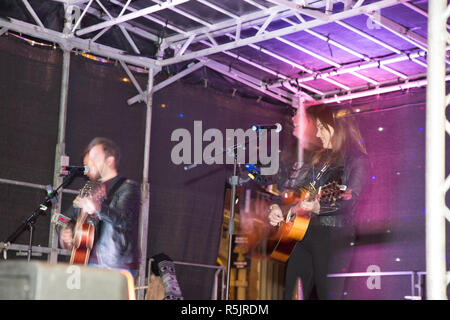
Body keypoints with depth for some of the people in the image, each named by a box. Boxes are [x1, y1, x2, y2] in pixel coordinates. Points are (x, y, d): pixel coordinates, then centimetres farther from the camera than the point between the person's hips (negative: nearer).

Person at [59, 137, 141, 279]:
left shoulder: (128, 187, -3)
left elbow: (124, 220, -22)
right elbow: (68, 217, 28)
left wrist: (98, 209, -40)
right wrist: (65, 232, 5)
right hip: (87, 264, 6)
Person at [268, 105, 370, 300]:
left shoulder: (358, 160, -3)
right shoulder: (315, 158, 18)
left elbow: (350, 200, -17)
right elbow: (289, 187, 23)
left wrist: (317, 207, -31)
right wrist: (275, 207, 4)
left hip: (334, 237, -7)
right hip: (302, 233, 7)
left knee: (329, 294, -8)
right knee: (292, 294, 5)